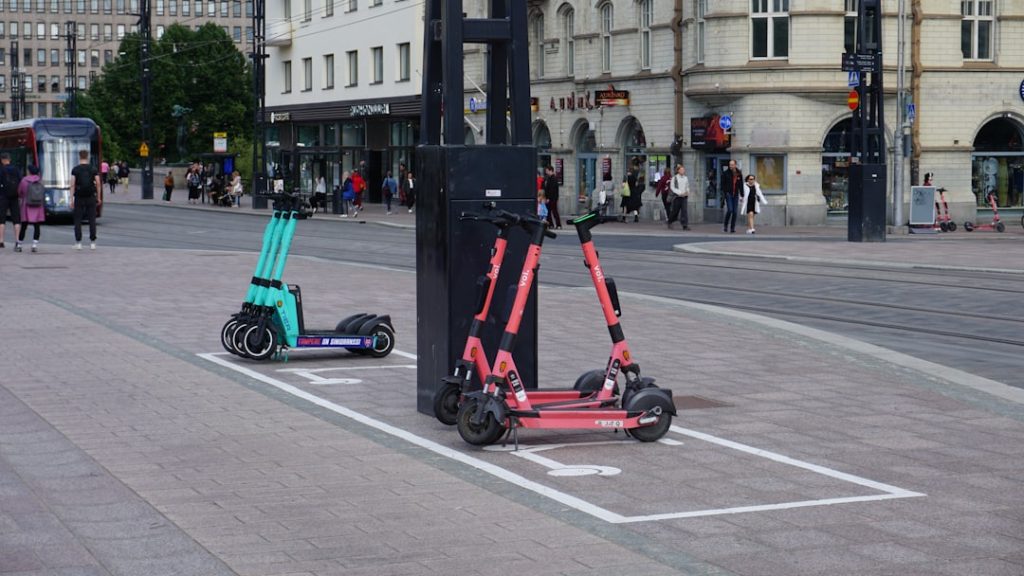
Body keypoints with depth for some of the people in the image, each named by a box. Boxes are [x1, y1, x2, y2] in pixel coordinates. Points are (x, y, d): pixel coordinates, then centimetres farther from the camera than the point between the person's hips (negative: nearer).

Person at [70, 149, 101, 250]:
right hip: (91, 197, 1)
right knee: (92, 220, 4)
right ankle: (92, 242, 2)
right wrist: (98, 197, 6)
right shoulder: (93, 169, 1)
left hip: (79, 197, -1)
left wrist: (71, 198, -4)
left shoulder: (75, 169, -2)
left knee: (78, 220, 5)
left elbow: (72, 184, -7)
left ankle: (78, 242, 1)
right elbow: (98, 183, -2)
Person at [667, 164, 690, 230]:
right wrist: (680, 193, -14)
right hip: (677, 196, -3)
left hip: (684, 197, 3)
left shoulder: (686, 178, 11)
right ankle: (670, 222, 28)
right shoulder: (674, 178, -2)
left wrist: (687, 192, -1)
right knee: (675, 211, 4)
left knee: (685, 210, -9)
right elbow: (672, 187, -6)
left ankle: (685, 225, -12)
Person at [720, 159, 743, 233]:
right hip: (728, 194, -3)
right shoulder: (726, 173, -2)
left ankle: (732, 227, 7)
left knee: (734, 211, 1)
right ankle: (725, 225, 2)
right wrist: (723, 194, -10)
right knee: (730, 210, -15)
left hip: (735, 194, 3)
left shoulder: (739, 174, 7)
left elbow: (741, 185, 13)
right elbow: (722, 184, -3)